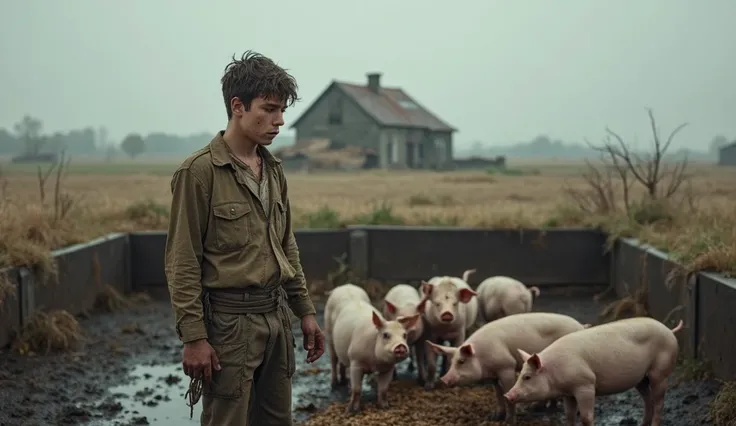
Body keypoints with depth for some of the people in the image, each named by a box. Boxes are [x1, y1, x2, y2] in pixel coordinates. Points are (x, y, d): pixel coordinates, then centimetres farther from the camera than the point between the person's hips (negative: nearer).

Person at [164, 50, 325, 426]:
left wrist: (305, 311, 15)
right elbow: (182, 263, -12)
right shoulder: (200, 171, -12)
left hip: (276, 316, 7)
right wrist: (194, 337, -15)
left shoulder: (273, 170, 10)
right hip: (229, 321, -7)